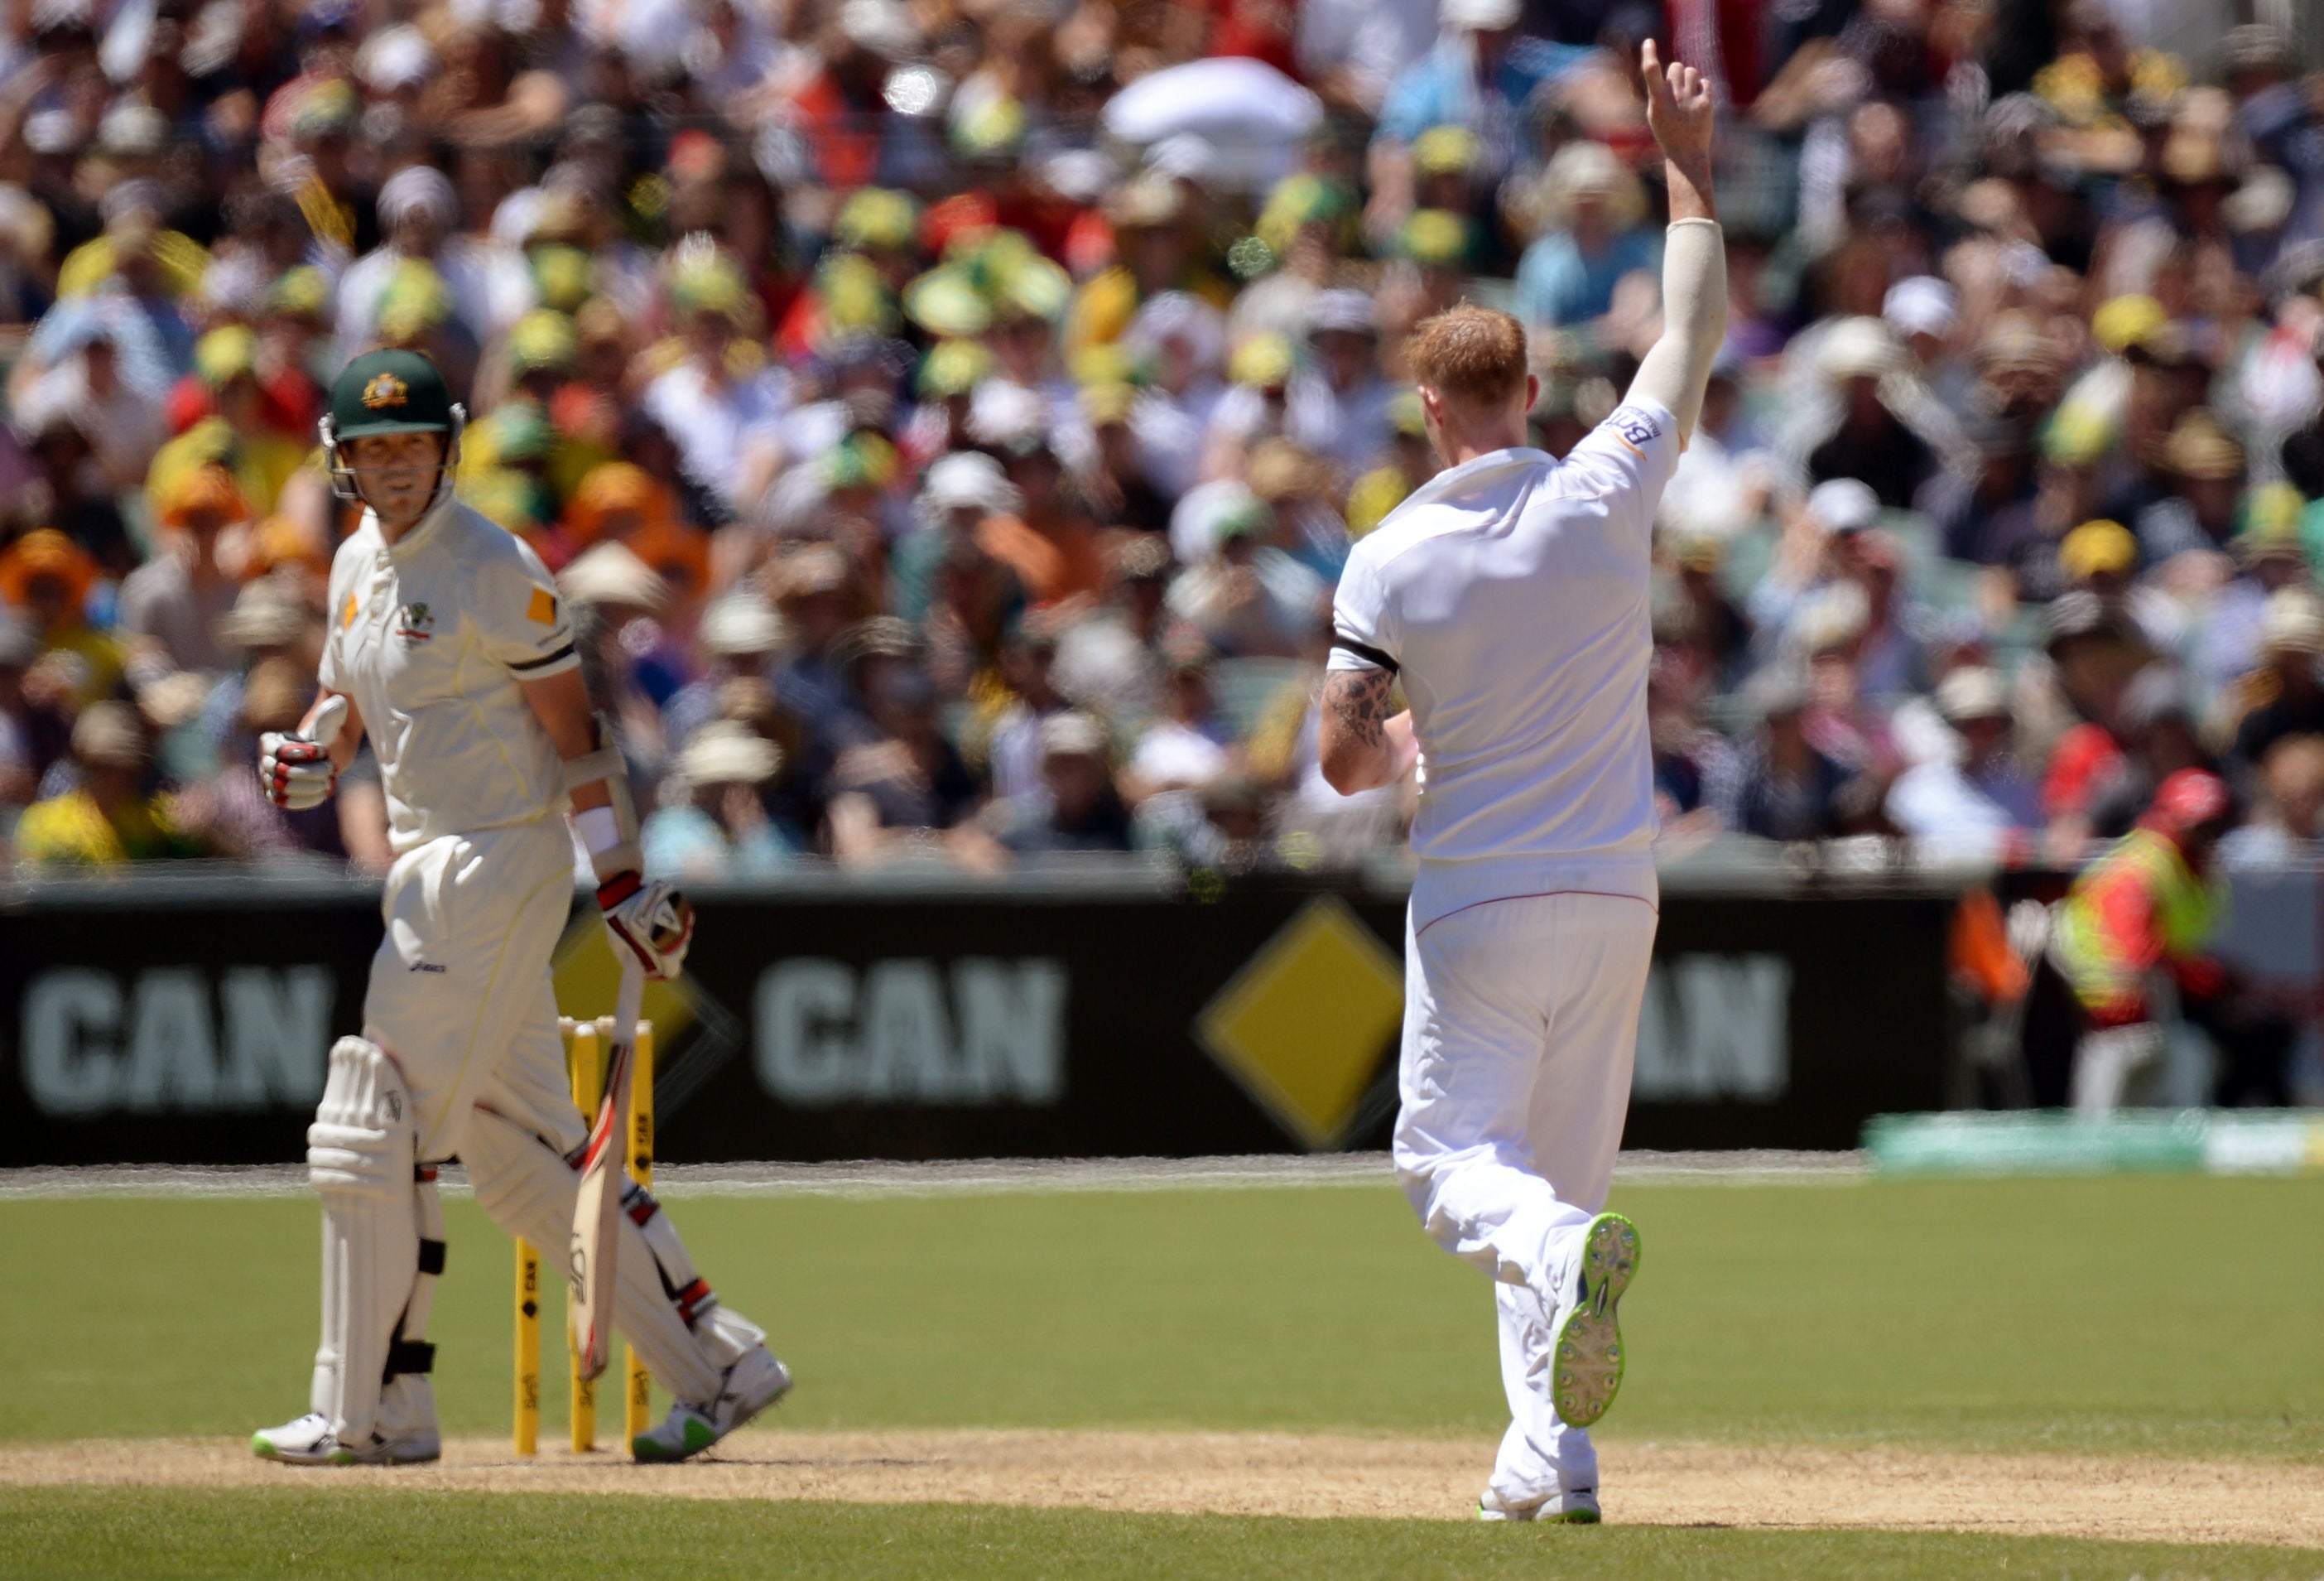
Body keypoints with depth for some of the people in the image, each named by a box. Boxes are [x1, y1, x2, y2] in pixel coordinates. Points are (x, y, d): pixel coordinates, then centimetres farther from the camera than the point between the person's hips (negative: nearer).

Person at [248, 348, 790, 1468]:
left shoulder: (496, 572, -13)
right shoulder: (359, 564, 12)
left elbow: (574, 732, -13)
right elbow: (349, 694, 25)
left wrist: (623, 884, -16)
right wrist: (311, 755, 2)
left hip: (501, 863, -9)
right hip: (429, 867, 9)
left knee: (377, 1132, -8)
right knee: (520, 1153, 10)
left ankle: (371, 1412, -2)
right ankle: (719, 1366, 13)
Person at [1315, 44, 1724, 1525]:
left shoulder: (1392, 563, -9)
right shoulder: (1602, 499, -6)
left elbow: (1347, 761, -8)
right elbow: (1694, 337, 8)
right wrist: (1689, 171, 16)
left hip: (1477, 902, -3)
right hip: (1611, 897, 3)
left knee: (1456, 1156, 1)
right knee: (1562, 1167, 14)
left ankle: (1561, 1250, -34)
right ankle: (1552, 1457, 9)